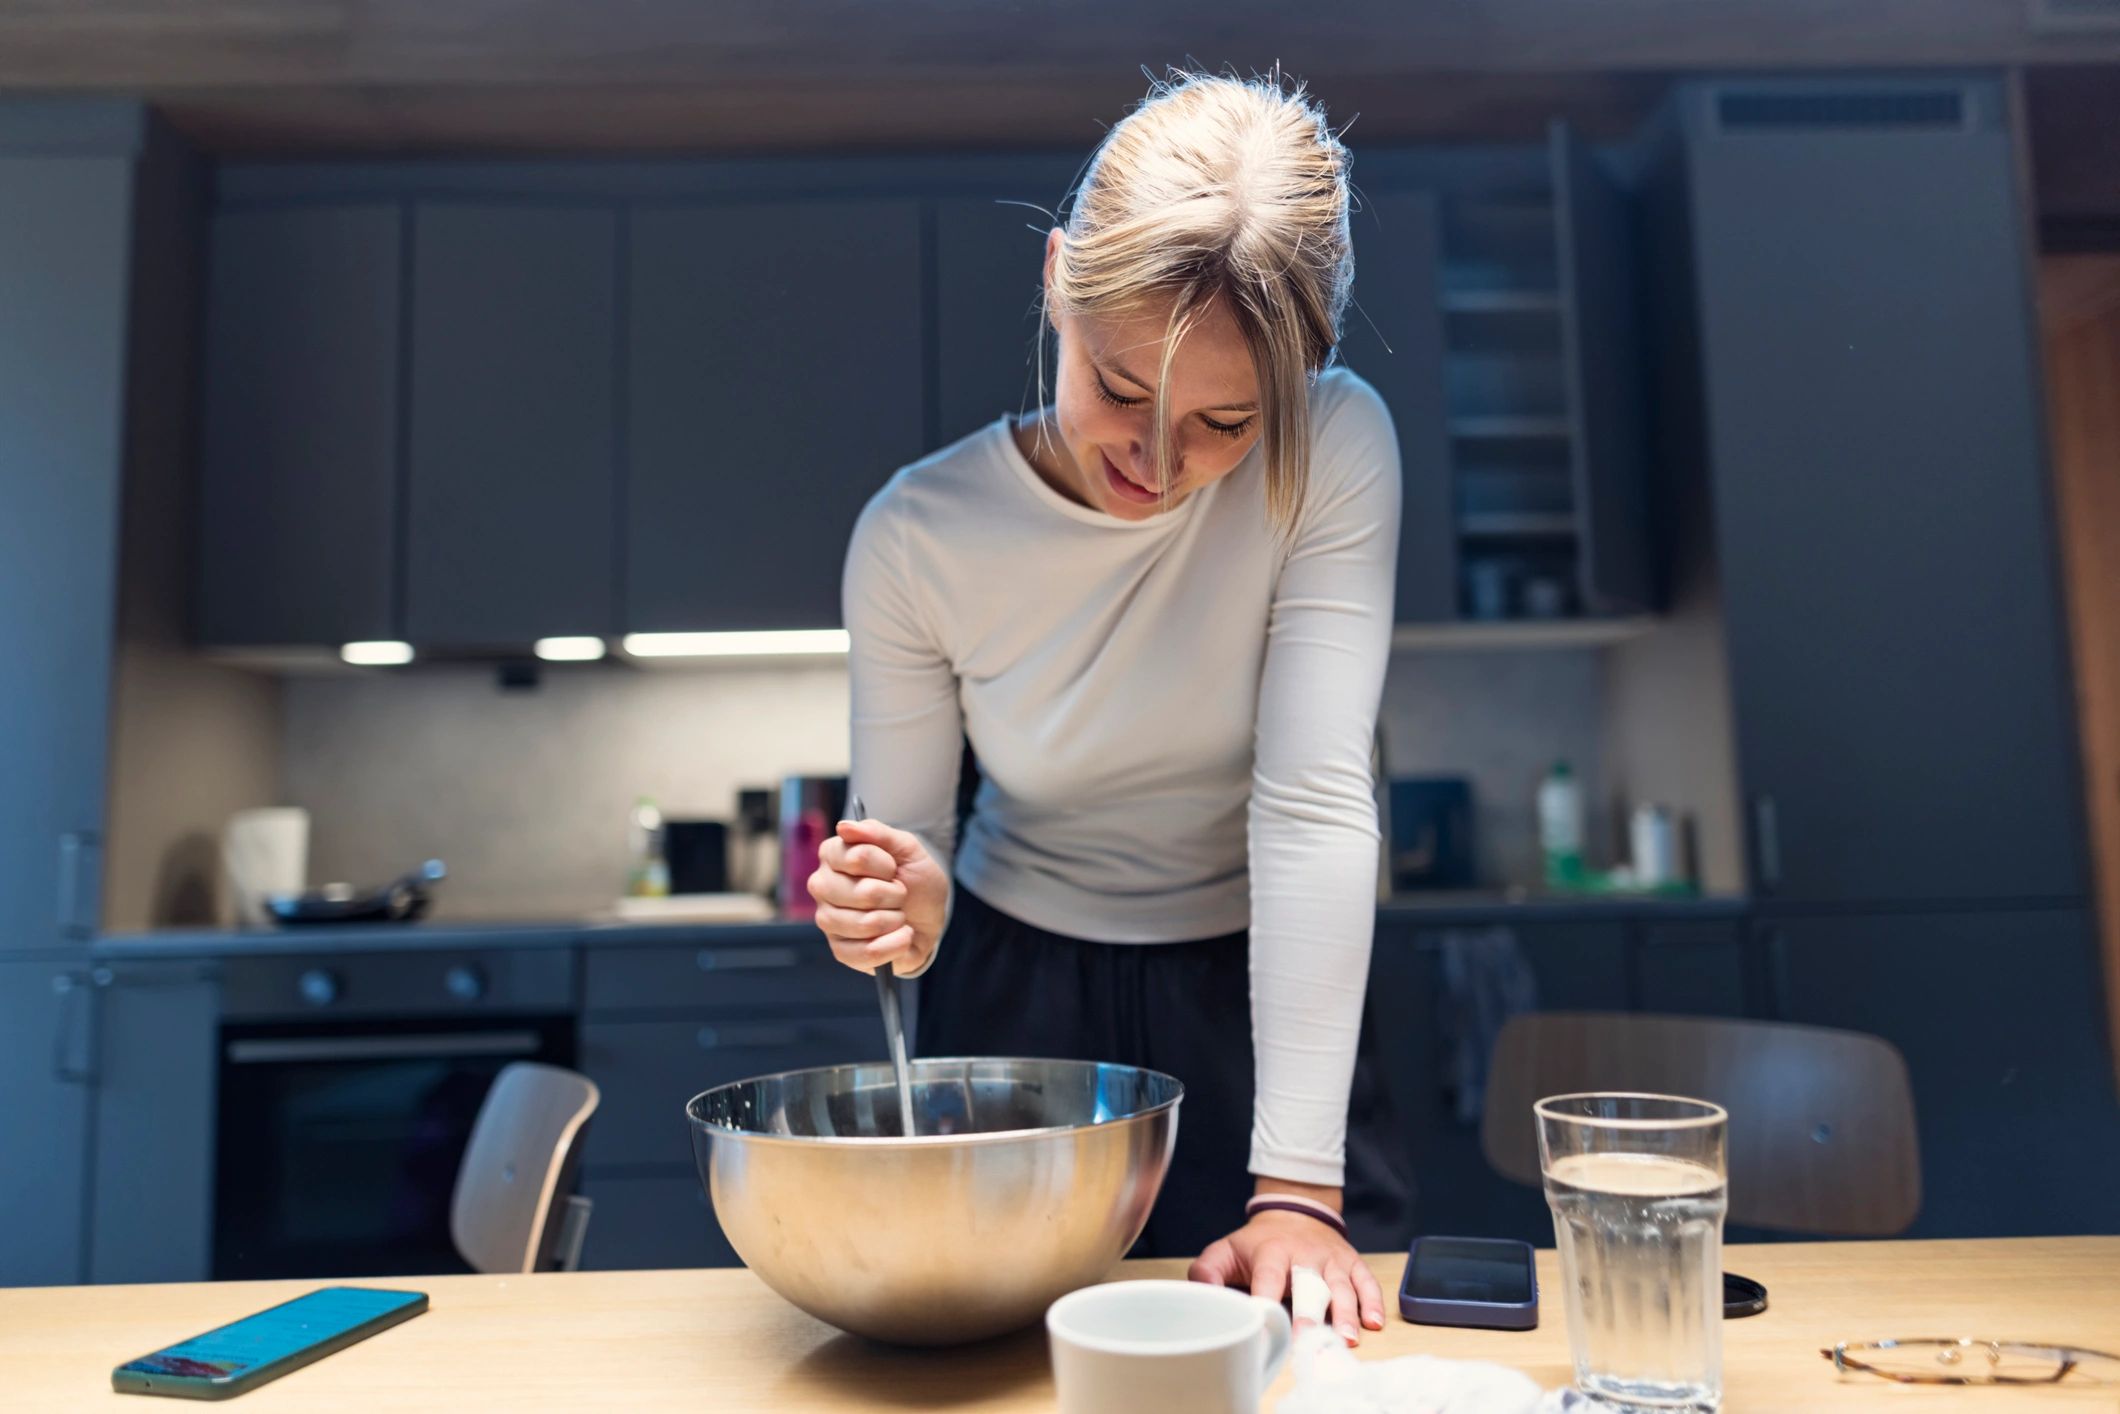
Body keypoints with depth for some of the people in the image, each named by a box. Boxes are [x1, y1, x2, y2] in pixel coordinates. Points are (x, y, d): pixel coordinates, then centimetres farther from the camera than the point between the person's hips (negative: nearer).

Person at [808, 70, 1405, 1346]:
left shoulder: (1338, 451, -22)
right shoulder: (915, 537, -19)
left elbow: (1316, 805, -27)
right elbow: (910, 845, -10)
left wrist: (1298, 1188, -29)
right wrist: (905, 911, -35)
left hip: (1251, 987, 0)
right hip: (1015, 991, 1)